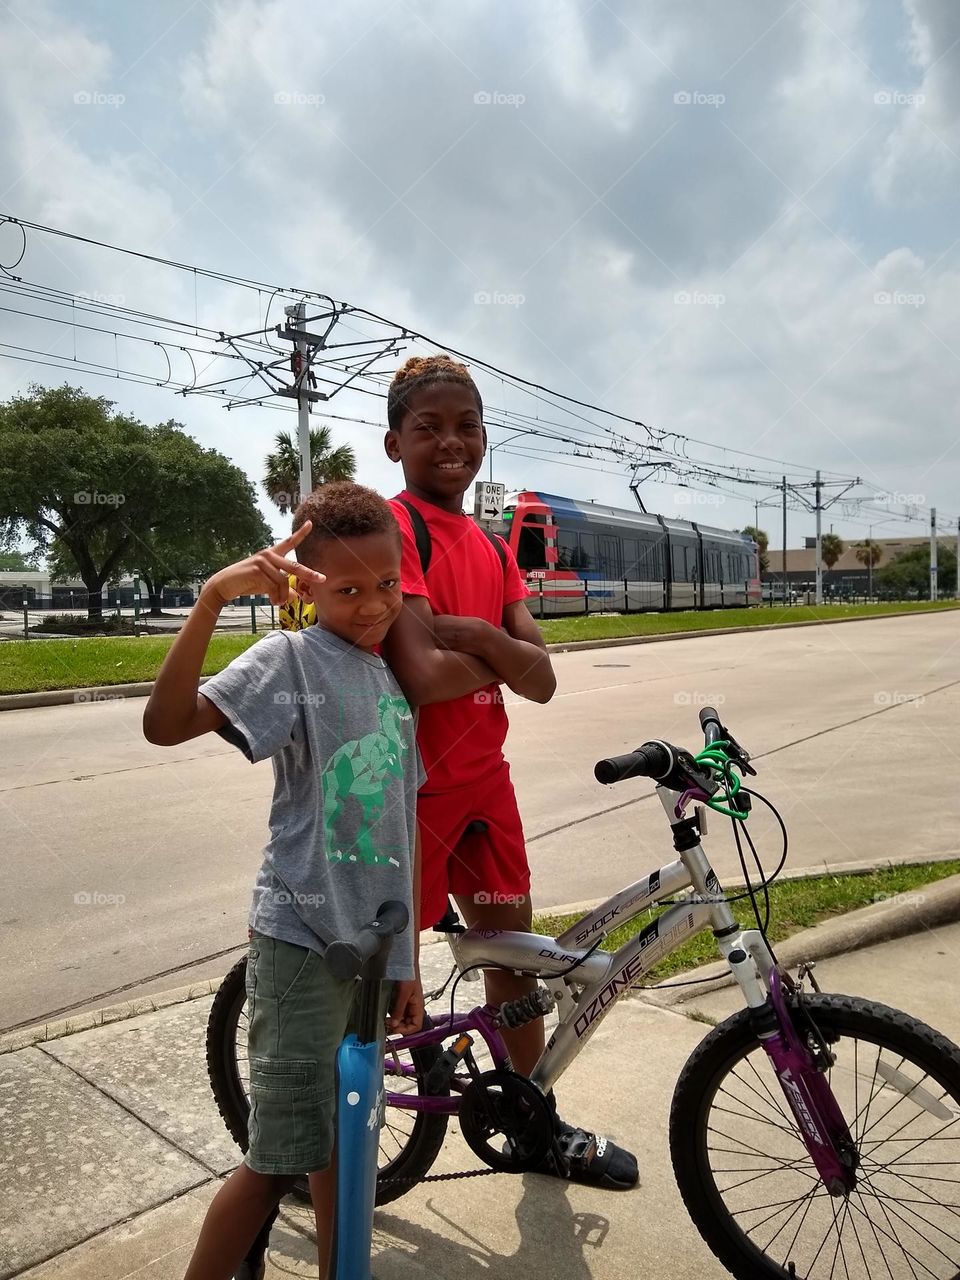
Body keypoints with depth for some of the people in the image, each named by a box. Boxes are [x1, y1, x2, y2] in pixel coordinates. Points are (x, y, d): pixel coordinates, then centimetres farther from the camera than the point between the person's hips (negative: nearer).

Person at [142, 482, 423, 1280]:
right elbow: (166, 724, -28)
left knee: (341, 1142, 21)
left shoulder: (396, 682, 8)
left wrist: (409, 960, 14)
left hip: (372, 946, 6)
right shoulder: (290, 658, -12)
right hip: (302, 943, -6)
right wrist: (214, 597, -38)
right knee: (280, 1160, 4)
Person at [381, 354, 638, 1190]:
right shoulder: (392, 529, -16)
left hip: (483, 778, 7)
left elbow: (542, 680, -3)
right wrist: (501, 654, -11)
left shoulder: (493, 549, 7)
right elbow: (423, 674, -29)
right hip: (411, 783, -7)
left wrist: (474, 635, -20)